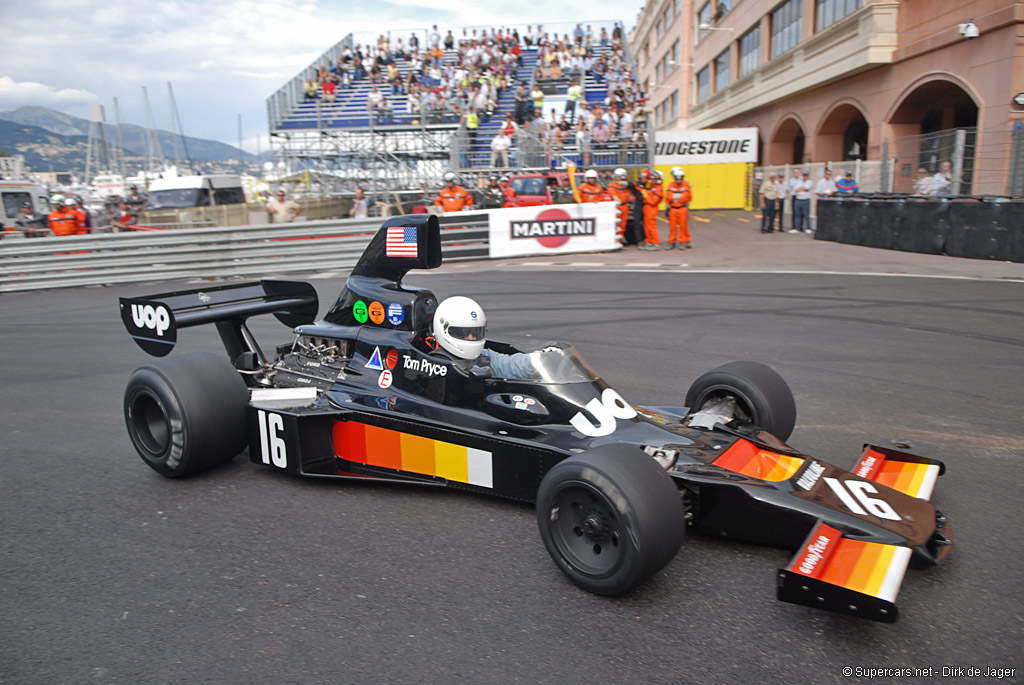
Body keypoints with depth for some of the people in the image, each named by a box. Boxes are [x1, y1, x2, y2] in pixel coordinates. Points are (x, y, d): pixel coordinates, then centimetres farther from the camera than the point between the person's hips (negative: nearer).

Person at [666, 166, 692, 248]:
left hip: (683, 209, -2)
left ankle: (682, 242, 10)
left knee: (683, 226, 2)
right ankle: (671, 242, 14)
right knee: (672, 226, 5)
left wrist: (687, 209, -2)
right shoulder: (670, 186, 4)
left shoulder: (686, 185, -1)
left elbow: (689, 198, 2)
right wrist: (667, 209, 7)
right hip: (673, 209, 2)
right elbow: (668, 199, 10)